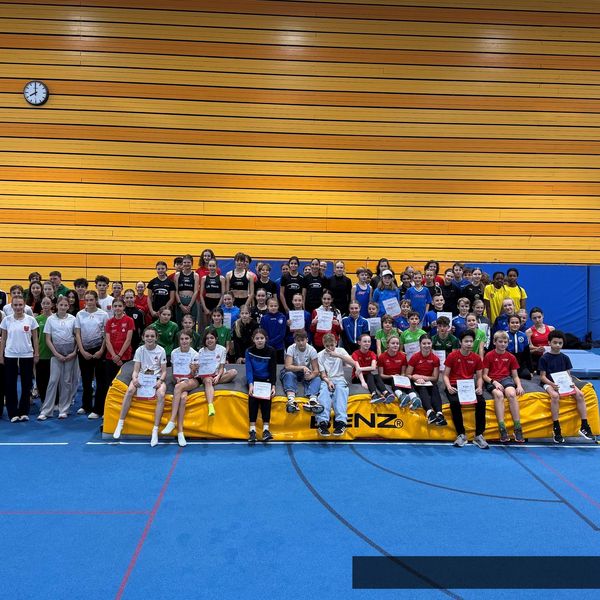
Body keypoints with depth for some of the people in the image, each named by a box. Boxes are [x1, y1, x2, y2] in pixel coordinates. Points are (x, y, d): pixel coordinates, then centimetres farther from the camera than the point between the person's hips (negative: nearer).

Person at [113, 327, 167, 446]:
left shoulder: (161, 350, -1)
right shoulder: (140, 350, 3)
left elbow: (164, 371, 0)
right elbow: (136, 370, 0)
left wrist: (160, 381, -20)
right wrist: (134, 379, -22)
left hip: (156, 379, -1)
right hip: (142, 378, 2)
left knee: (161, 395, -33)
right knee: (130, 390, -30)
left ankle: (155, 430, -29)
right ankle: (120, 424, -20)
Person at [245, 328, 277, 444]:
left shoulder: (271, 351, -4)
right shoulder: (249, 351, -4)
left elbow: (273, 370, -6)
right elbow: (249, 369, -11)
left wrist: (273, 386, -20)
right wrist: (251, 385, -27)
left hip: (266, 380, 0)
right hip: (253, 379, 0)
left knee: (266, 395, -28)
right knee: (253, 395, -28)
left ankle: (266, 428, -30)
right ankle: (252, 429, -32)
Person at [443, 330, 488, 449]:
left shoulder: (476, 358, 6)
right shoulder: (452, 356, 0)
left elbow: (479, 377, 10)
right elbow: (446, 375, 2)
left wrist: (479, 388, -11)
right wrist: (448, 387, -18)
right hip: (454, 386, -2)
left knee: (481, 402, -27)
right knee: (455, 402, -34)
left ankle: (479, 435, -14)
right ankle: (461, 434, -17)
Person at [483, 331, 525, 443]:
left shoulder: (511, 357, 13)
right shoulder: (489, 356, 4)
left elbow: (515, 376, 15)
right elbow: (484, 375, 2)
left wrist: (519, 386, -4)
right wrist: (494, 382, -15)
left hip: (506, 379, 2)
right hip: (492, 381, -2)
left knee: (512, 394, -31)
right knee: (498, 394, -35)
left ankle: (518, 428, -30)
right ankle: (502, 429, -38)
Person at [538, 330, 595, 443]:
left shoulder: (565, 358, 11)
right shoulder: (544, 358, -2)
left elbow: (568, 374, 10)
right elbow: (542, 376, -4)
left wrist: (570, 383, -12)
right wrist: (552, 384, -22)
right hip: (549, 383, -4)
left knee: (580, 394, -22)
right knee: (555, 396, -36)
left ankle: (584, 427, -18)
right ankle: (556, 429, -32)